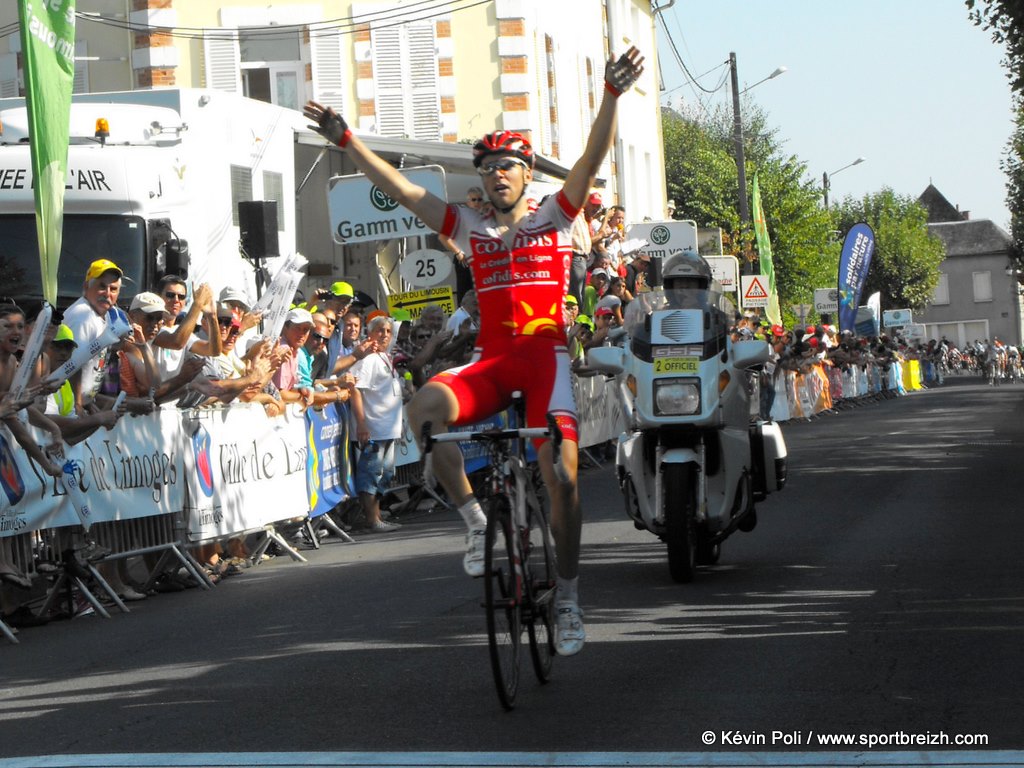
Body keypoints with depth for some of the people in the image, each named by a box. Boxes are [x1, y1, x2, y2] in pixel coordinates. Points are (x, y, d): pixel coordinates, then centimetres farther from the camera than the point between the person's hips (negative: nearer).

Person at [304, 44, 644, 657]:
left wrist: (612, 95, -19)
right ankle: (475, 519, -13)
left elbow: (593, 160, -5)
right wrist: (347, 141, 6)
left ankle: (569, 599, -4)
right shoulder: (470, 229, 14)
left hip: (546, 354, -2)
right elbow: (404, 191, 11)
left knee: (560, 472, -17)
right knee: (425, 407, -29)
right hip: (492, 359, 2)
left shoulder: (555, 217, 8)